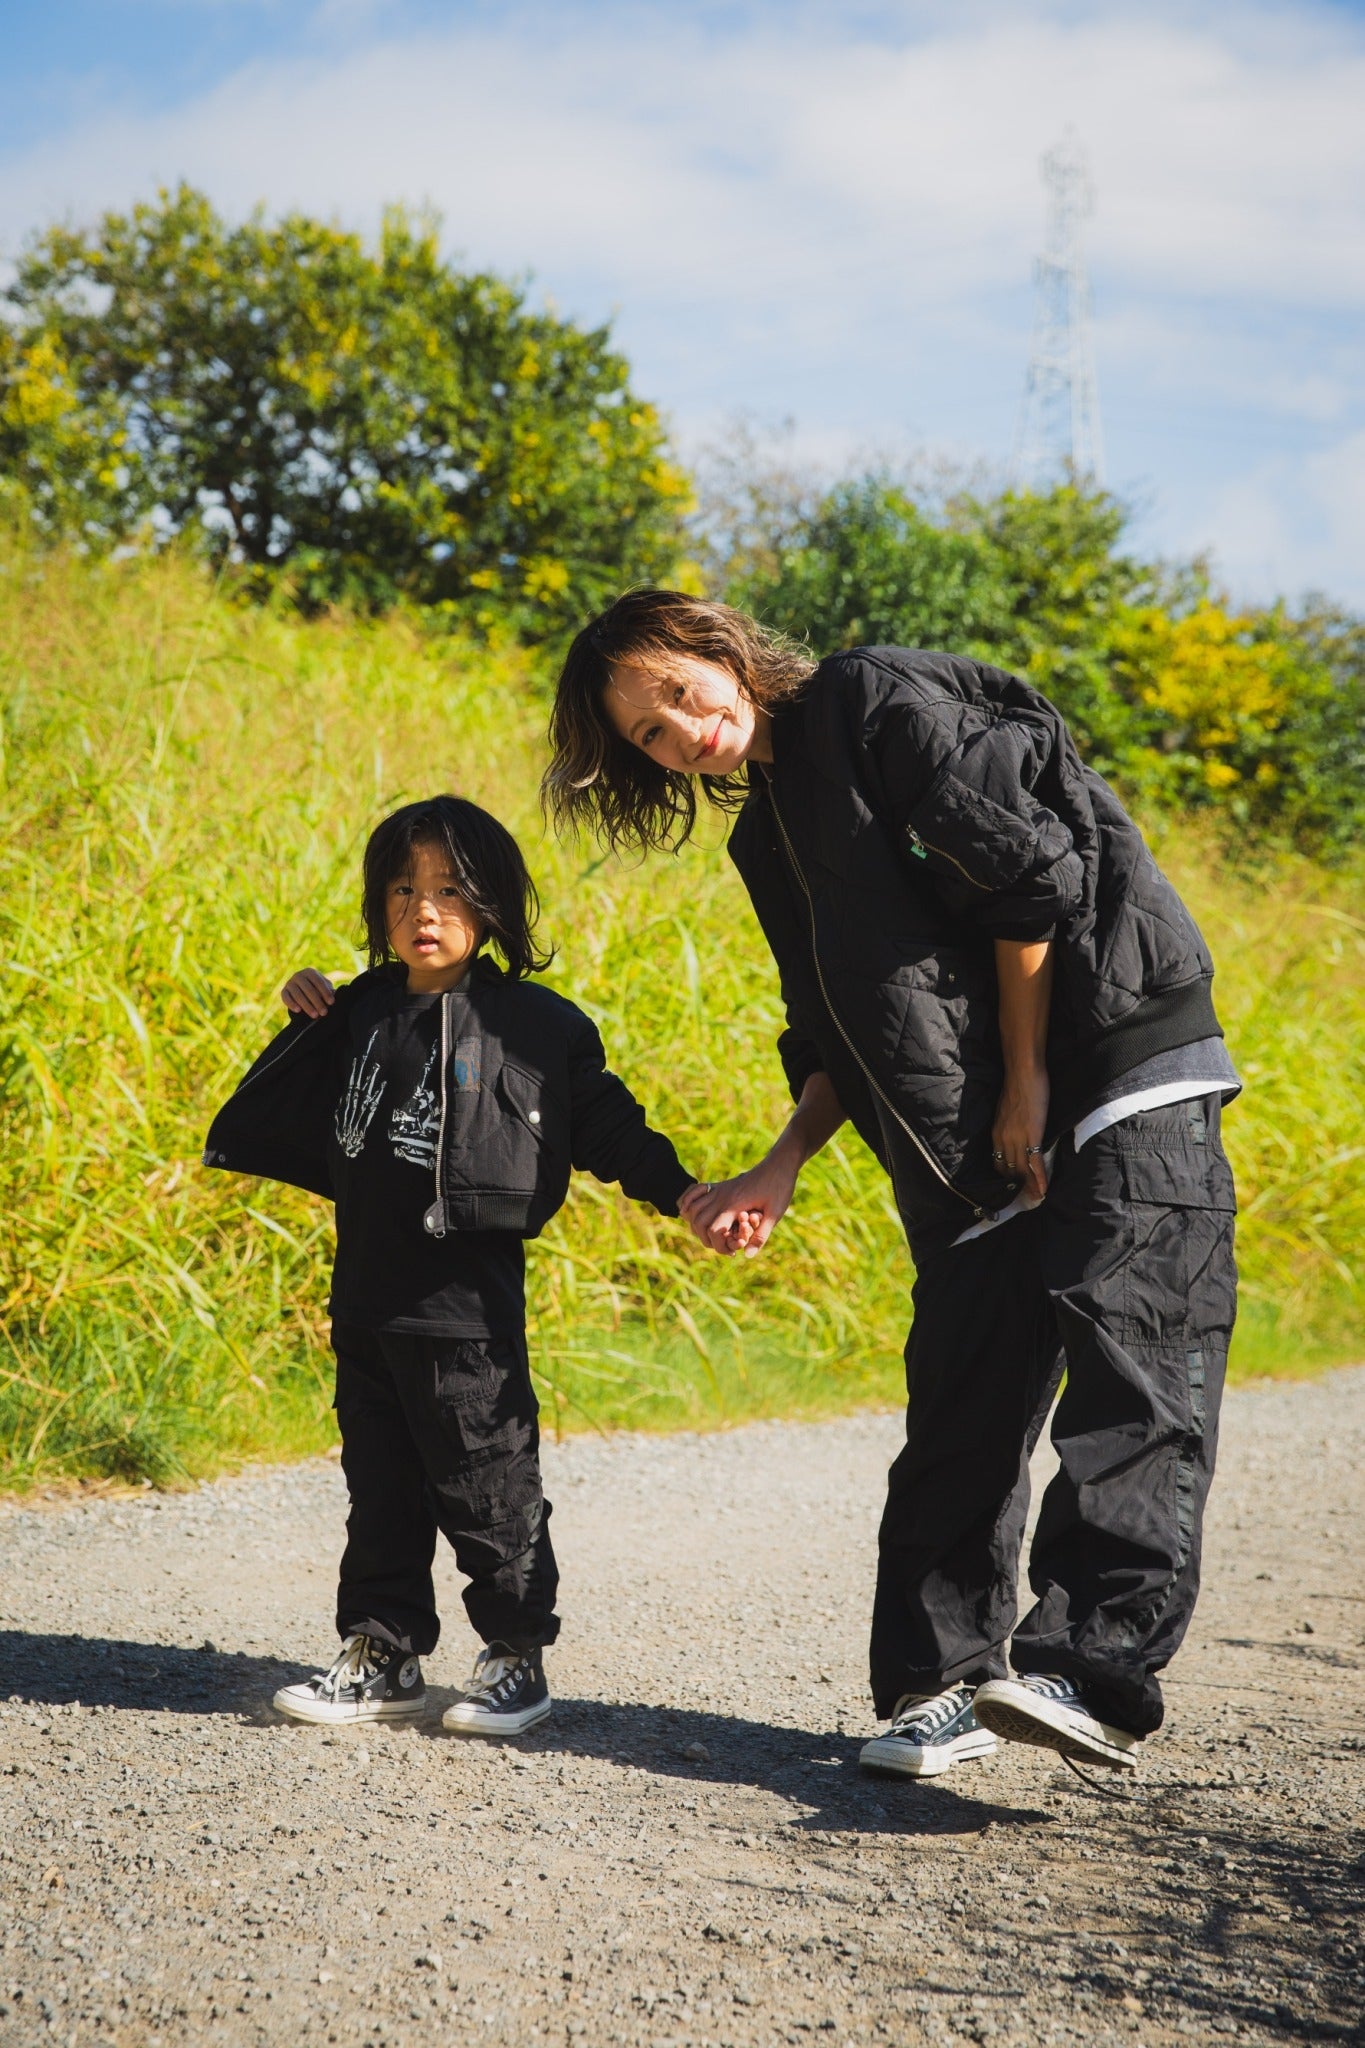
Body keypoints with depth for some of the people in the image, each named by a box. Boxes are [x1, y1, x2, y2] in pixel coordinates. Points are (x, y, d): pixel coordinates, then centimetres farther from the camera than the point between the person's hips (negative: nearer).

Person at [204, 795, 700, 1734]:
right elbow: (309, 1127, 24)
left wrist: (683, 1195, -13)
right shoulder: (362, 1014, 10)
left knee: (485, 1485, 2)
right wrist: (306, 1018, 12)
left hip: (466, 1302, -6)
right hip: (367, 1295, 6)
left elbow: (606, 1124, -3)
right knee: (380, 1486, 14)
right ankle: (382, 1656, 24)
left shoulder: (534, 1023, -6)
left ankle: (518, 1657, 17)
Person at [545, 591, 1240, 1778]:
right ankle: (943, 1682, 9)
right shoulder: (767, 837, 17)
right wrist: (780, 1174, 5)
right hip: (977, 1147, 8)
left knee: (1129, 1369, -17)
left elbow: (1032, 874, -12)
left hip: (1119, 1076, -8)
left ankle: (1098, 1677, -24)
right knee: (962, 1406, 3)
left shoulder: (876, 701, -5)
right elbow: (839, 1044, 20)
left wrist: (1028, 1081, -11)